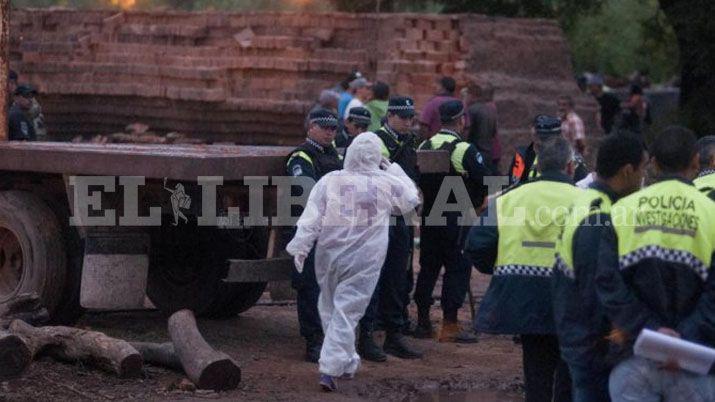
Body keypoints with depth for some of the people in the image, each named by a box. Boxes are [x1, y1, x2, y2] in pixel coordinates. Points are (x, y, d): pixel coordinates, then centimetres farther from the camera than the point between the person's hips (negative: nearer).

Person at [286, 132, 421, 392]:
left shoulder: (329, 181, -5)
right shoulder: (386, 183, -5)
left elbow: (310, 219, -6)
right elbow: (412, 199, 15)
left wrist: (300, 248, -1)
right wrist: (393, 170, 22)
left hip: (329, 256, 2)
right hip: (363, 261, -2)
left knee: (330, 307, 19)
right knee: (346, 313, -1)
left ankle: (347, 363, 29)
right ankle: (330, 369, -10)